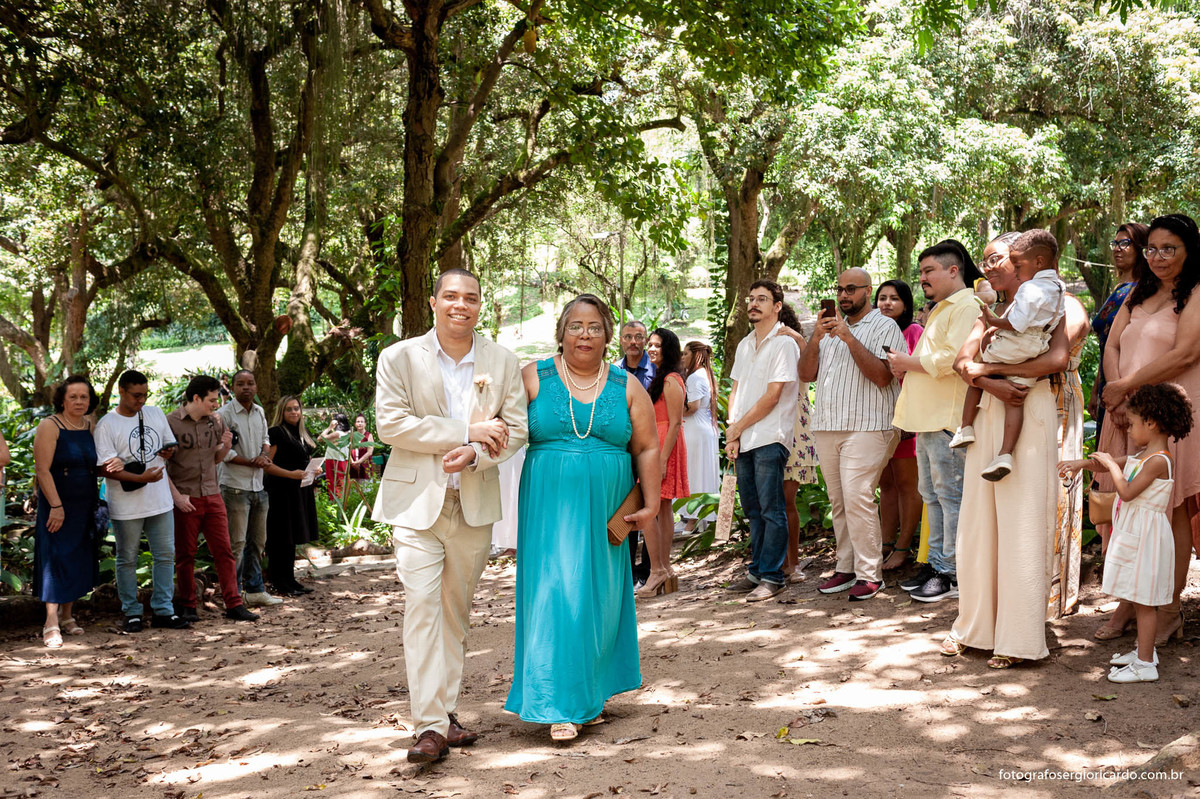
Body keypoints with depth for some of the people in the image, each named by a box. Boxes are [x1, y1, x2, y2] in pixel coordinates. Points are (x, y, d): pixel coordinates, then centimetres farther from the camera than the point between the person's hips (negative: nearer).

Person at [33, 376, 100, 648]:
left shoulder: (90, 426, 7)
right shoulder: (50, 426, -11)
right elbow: (42, 469, -15)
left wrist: (96, 503, 6)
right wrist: (56, 506, -19)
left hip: (85, 505, 6)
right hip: (58, 505, -6)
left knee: (79, 561, 10)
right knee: (57, 557, -7)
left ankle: (67, 615, 22)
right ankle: (51, 623, -4)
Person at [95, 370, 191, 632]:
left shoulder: (155, 414, 7)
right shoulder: (106, 425, -9)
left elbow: (170, 443, 19)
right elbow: (107, 469, -14)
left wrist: (169, 450, -6)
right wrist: (141, 478, -24)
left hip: (161, 501, 5)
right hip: (126, 505, -5)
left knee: (165, 555, 7)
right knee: (127, 559, 6)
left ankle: (163, 611, 16)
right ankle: (131, 613, 17)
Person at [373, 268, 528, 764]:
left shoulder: (503, 362, 6)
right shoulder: (399, 358, -1)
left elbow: (516, 429, 3)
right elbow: (390, 424, -11)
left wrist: (475, 455, -17)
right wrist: (467, 431, -15)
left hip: (474, 504, 3)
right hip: (417, 502, -3)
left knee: (456, 612, 11)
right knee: (422, 606, -12)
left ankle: (447, 711, 22)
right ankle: (430, 726, -11)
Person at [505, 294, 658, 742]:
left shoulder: (626, 387, 6)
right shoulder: (533, 378, 1)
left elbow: (647, 448, 7)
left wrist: (651, 503, 0)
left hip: (606, 514, 3)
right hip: (550, 508, -2)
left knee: (599, 597, 9)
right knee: (554, 595, -7)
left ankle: (593, 692, 26)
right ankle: (560, 706, -2)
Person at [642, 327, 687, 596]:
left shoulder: (671, 381, -12)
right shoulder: (658, 378, 19)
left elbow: (675, 423, -17)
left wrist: (662, 460, -21)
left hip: (664, 448, -10)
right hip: (653, 448, 10)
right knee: (663, 508, 9)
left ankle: (657, 571, -10)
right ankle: (665, 570, 12)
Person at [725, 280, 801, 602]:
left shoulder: (784, 343, -7)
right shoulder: (745, 345, 17)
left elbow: (771, 397, -12)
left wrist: (737, 428, -7)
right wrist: (732, 433, 1)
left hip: (769, 439, -7)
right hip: (742, 441, 7)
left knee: (771, 510, -5)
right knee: (752, 509, 12)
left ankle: (772, 576, -1)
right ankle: (757, 571, 20)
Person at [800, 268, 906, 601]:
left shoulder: (884, 327, 2)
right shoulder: (831, 328, 22)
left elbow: (882, 376, -12)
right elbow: (806, 373, 13)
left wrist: (850, 339, -15)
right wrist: (815, 339, -2)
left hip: (866, 427, -6)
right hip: (827, 428, 7)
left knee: (857, 498, -14)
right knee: (838, 501, 7)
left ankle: (870, 574, -9)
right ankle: (846, 567, 13)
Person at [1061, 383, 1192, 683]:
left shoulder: (1158, 460, -19)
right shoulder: (1143, 454, 11)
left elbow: (1127, 491, -23)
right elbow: (1114, 464, 24)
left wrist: (1110, 464, -11)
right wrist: (1082, 464, 14)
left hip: (1146, 535, -10)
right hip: (1133, 532, 10)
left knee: (1144, 601, -5)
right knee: (1139, 599, 18)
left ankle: (1145, 665, 0)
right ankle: (1144, 651, 30)